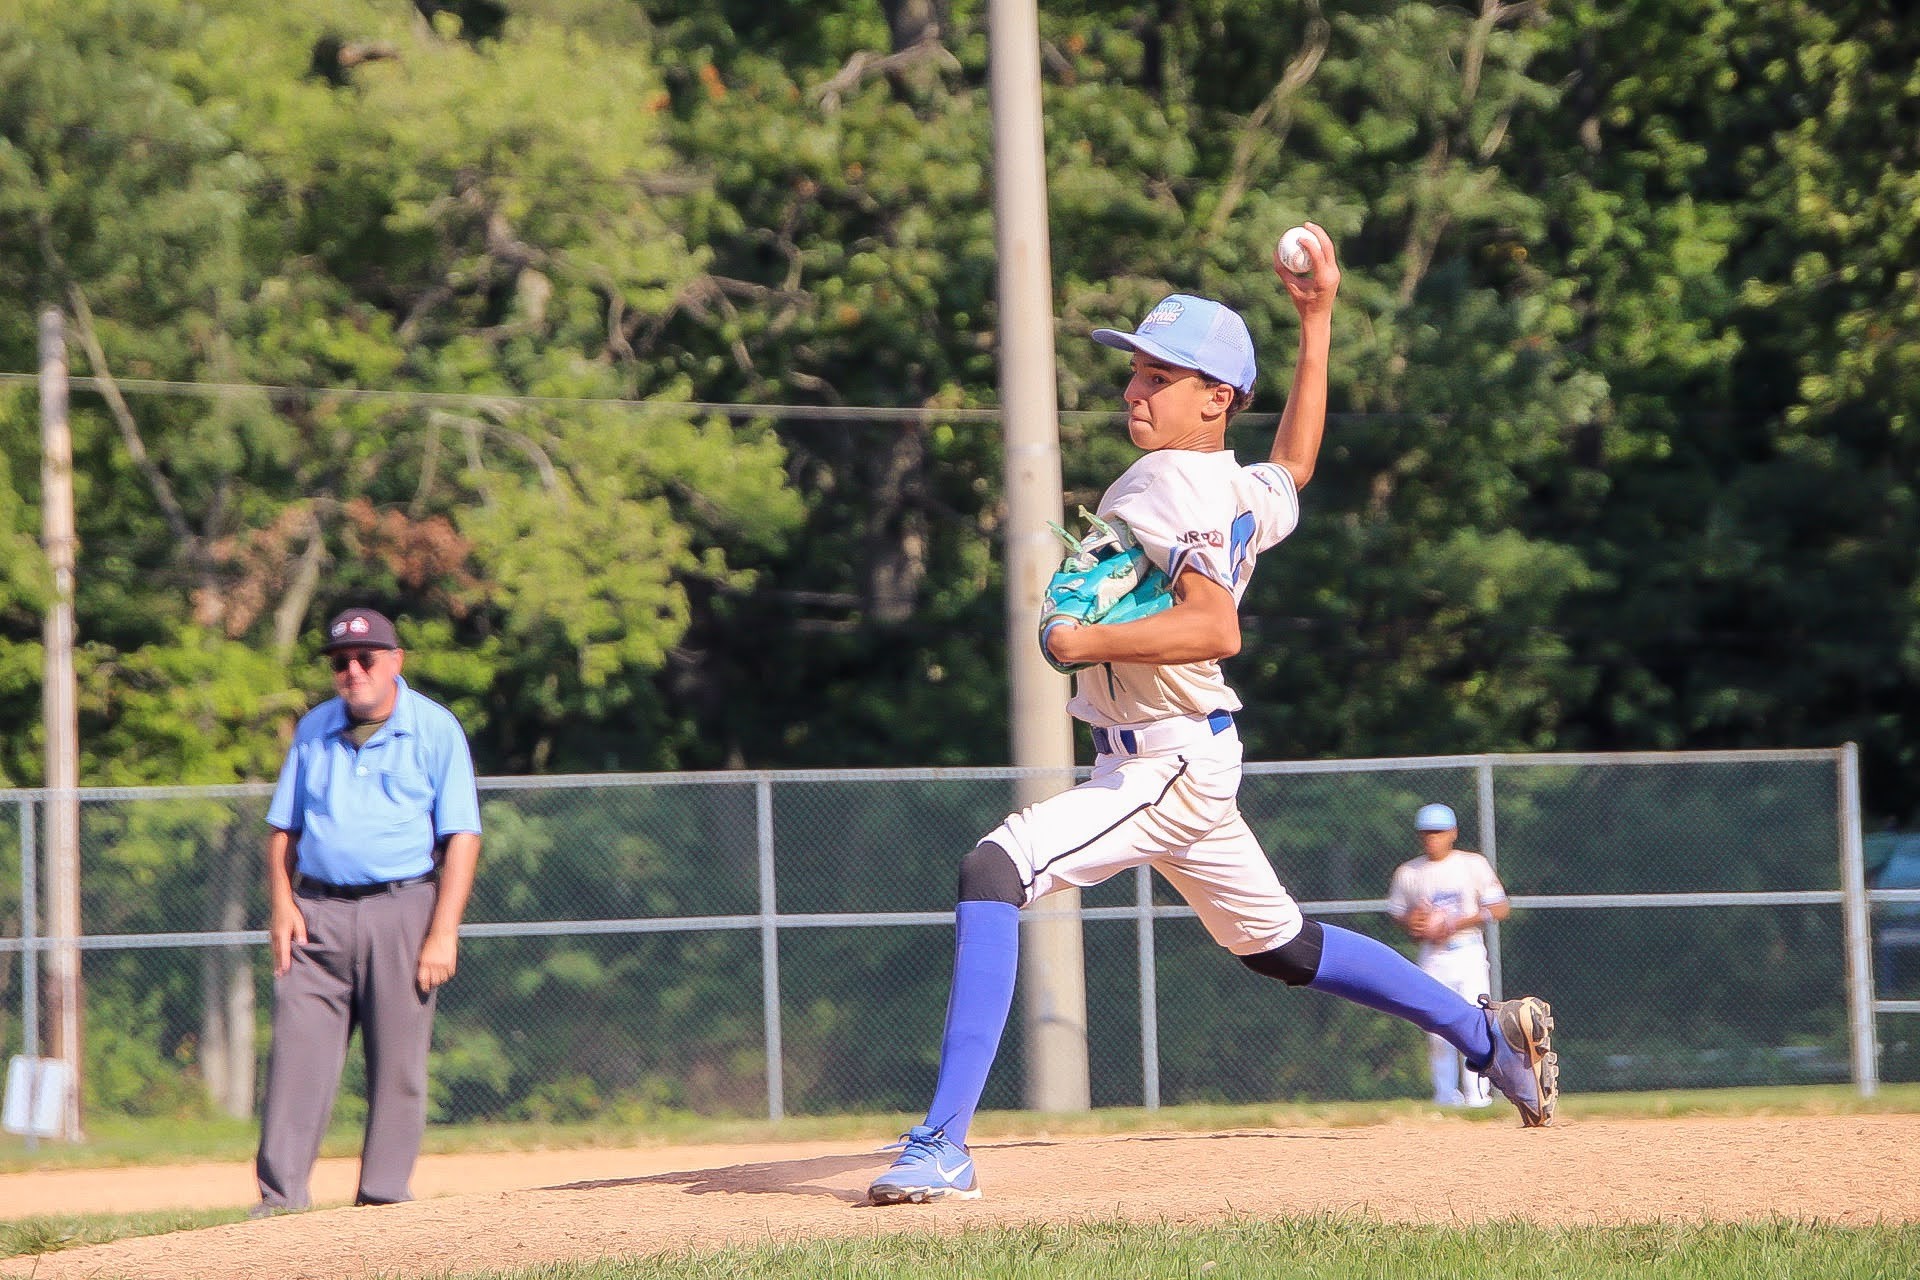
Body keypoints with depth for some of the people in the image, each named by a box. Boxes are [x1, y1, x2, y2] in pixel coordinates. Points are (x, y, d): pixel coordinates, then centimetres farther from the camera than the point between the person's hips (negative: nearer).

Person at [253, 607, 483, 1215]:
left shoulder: (435, 729, 1)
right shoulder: (313, 730, 14)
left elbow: (462, 838, -4)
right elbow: (282, 828, 18)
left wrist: (443, 933, -12)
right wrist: (283, 906, 2)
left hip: (402, 910, -3)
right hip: (319, 914, 3)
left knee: (398, 1067, -2)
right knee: (297, 1057, -5)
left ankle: (383, 1202, 3)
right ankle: (279, 1201, -6)